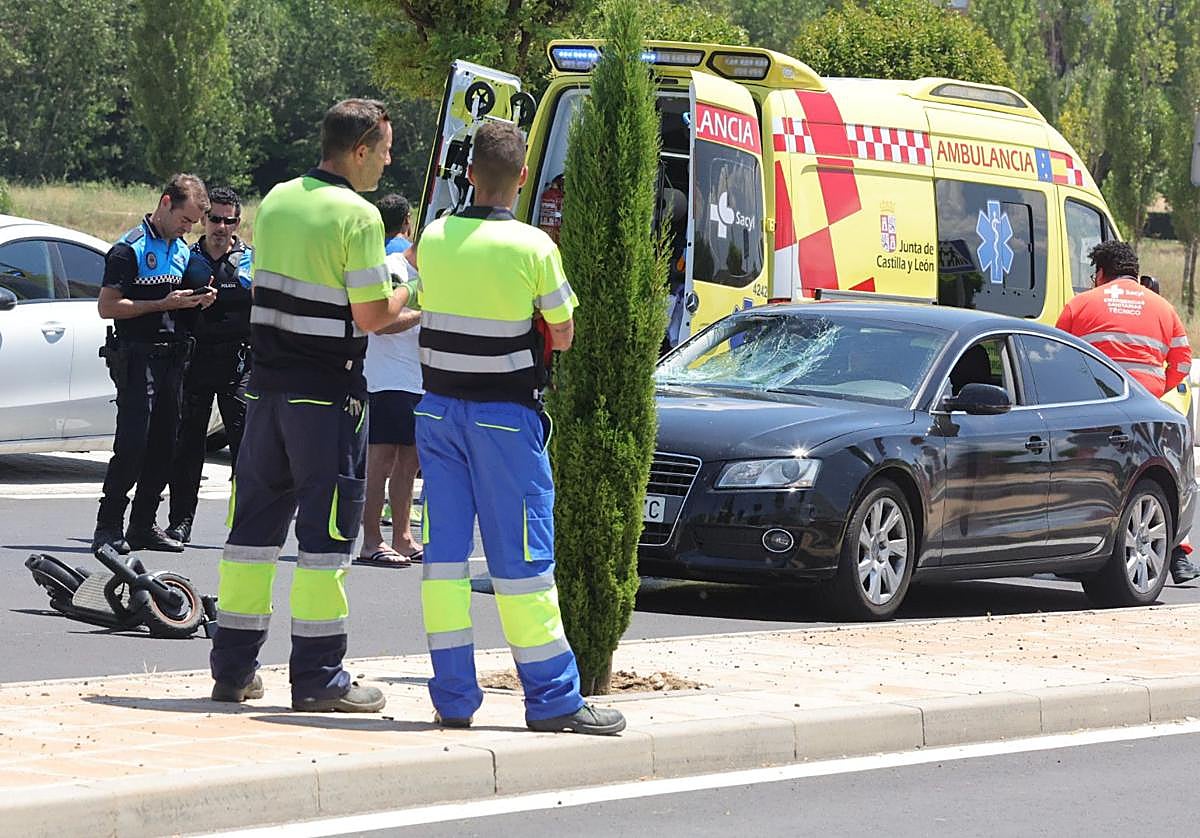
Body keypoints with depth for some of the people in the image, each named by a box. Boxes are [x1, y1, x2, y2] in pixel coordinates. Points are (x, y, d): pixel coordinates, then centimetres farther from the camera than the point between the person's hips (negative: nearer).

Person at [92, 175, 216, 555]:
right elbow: (107, 307, -13)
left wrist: (197, 301, 6)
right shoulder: (130, 249, -7)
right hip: (137, 356, -8)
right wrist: (164, 303, -17)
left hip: (172, 356, 8)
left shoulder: (182, 250, 17)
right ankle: (108, 527, -9)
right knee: (132, 443, -12)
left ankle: (143, 526, 14)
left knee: (164, 445, 7)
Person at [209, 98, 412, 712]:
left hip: (267, 384, 6)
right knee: (325, 530, -2)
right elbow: (371, 316, -13)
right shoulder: (357, 216, -12)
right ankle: (318, 678, -2)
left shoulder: (277, 201, 9)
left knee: (256, 523, 11)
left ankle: (233, 667, 15)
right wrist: (413, 290, 7)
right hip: (327, 392, -6)